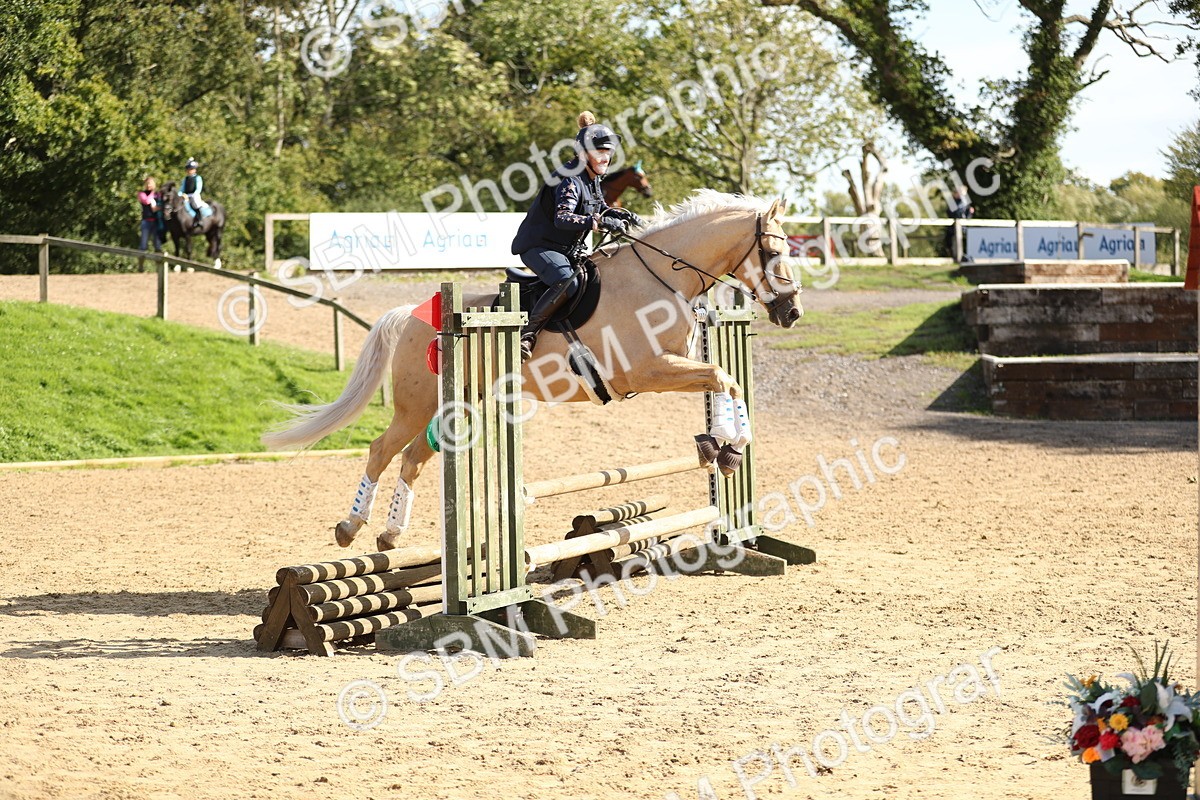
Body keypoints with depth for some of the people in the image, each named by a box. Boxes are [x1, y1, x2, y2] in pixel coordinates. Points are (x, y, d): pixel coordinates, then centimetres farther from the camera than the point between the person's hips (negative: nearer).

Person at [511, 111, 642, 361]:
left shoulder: (592, 178, 10)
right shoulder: (569, 179, -20)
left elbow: (599, 208, 28)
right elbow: (562, 218, -36)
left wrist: (620, 214, 7)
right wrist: (601, 223, -45)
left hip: (568, 251, 10)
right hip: (540, 246, -10)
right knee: (568, 282, -35)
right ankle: (528, 333, -27)